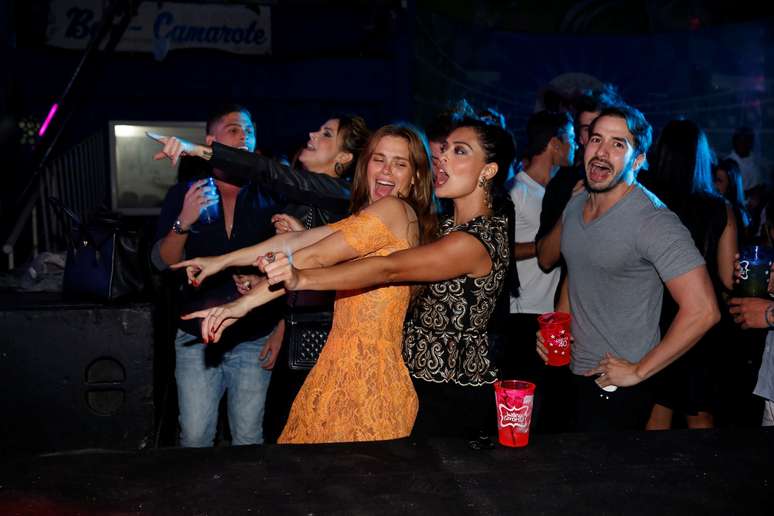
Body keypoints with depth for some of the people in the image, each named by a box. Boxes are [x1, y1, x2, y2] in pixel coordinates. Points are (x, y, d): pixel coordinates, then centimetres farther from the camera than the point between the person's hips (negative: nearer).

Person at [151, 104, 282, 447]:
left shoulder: (268, 199, 2)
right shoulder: (184, 194, 2)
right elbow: (163, 262, -5)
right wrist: (184, 223, -21)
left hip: (254, 340, 0)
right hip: (196, 338, 0)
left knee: (248, 438, 10)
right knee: (194, 437, 6)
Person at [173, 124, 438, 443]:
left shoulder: (396, 210, -10)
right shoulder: (367, 217, 19)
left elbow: (315, 258, -13)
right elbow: (295, 241, 15)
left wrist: (243, 304, -12)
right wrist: (221, 261, 12)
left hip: (369, 372, -8)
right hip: (342, 363, 8)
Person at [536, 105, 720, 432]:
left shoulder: (654, 221, -21)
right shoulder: (575, 205, 4)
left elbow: (702, 311, -25)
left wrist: (639, 371, -18)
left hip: (618, 388, -7)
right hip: (572, 374, 7)